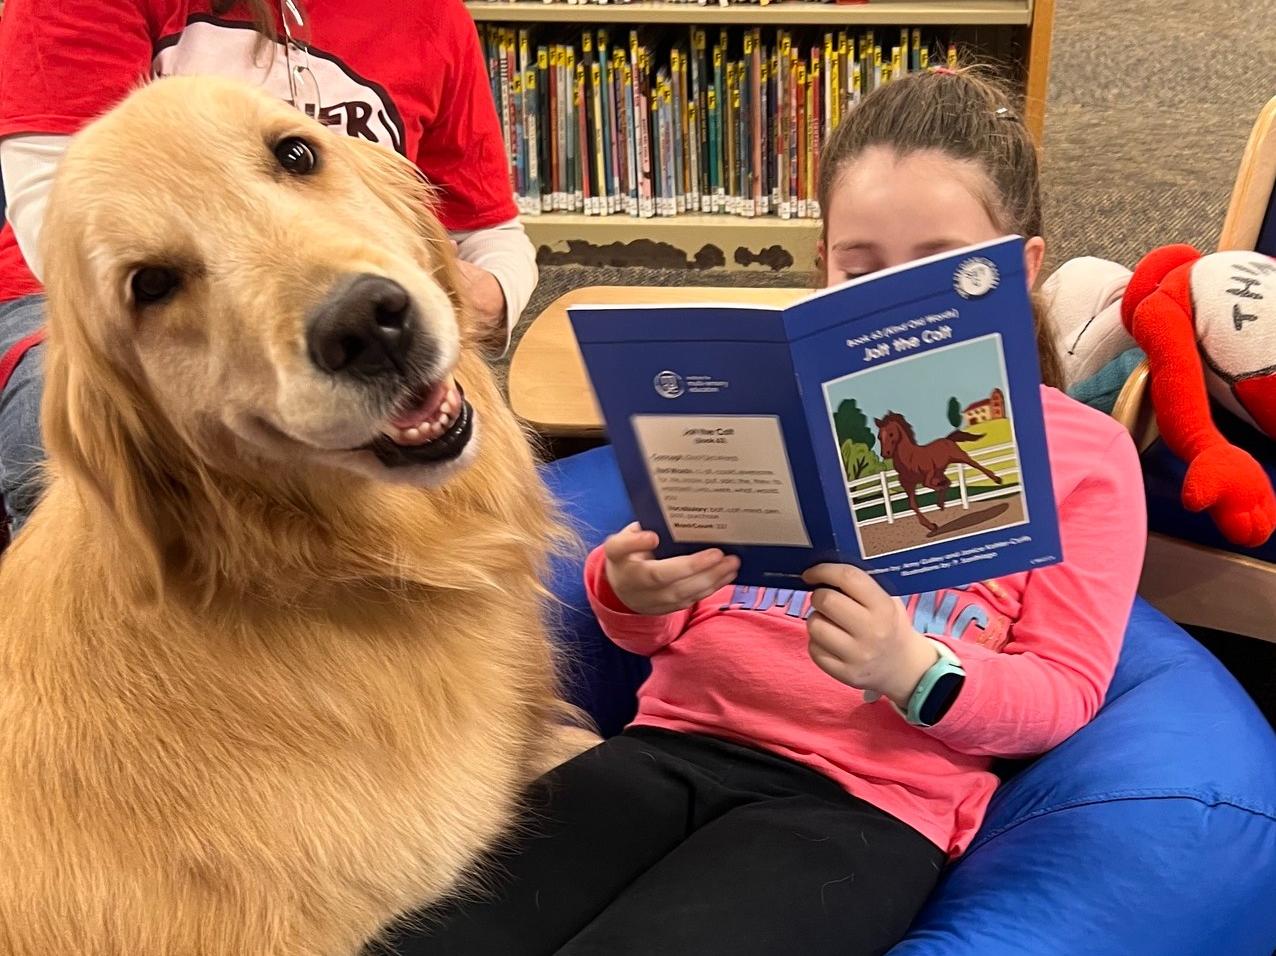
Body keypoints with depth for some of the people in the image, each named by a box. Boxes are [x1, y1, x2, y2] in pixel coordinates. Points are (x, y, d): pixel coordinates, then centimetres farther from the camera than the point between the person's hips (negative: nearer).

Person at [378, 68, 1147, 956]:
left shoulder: (1083, 452, 9)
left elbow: (1065, 693, 4)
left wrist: (913, 672, -18)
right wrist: (633, 593, -6)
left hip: (866, 799, -3)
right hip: (672, 743, 3)